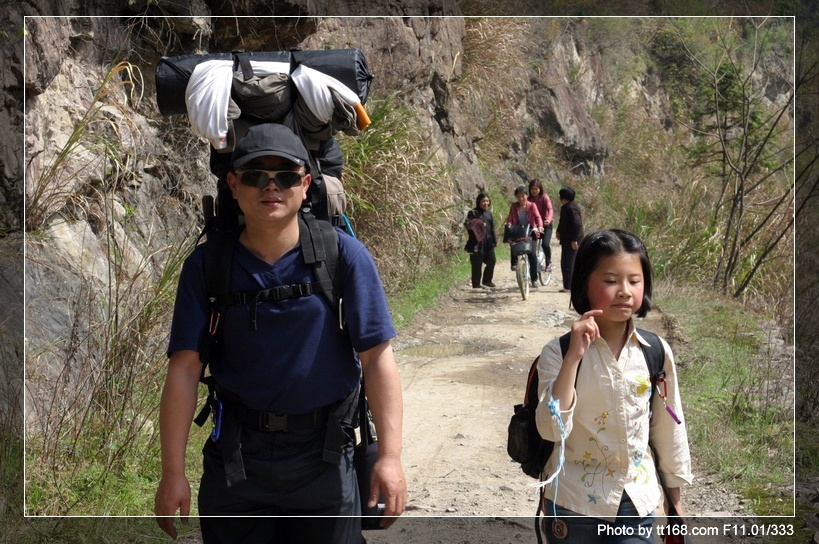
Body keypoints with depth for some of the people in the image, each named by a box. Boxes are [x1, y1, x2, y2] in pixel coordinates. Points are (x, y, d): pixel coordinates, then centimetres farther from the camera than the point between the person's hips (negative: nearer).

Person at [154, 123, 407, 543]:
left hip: (323, 457, -1)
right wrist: (173, 473, -8)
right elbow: (184, 369, -5)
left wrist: (390, 457, -13)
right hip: (235, 457, 1)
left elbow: (376, 358, -8)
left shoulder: (342, 255, -6)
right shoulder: (207, 265, -3)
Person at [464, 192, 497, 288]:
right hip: (477, 242, -6)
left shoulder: (489, 213, 16)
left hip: (488, 242, 6)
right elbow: (467, 224, -13)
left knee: (491, 261, 4)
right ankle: (476, 283, 6)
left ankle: (487, 280, 20)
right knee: (477, 264, -2)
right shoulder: (473, 213, -2)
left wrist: (494, 240, 17)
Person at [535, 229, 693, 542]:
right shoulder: (558, 352, -12)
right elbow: (552, 429, -24)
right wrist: (573, 357, -30)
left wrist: (675, 500, 13)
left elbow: (669, 429, 7)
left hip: (638, 504, 2)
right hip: (574, 503, -2)